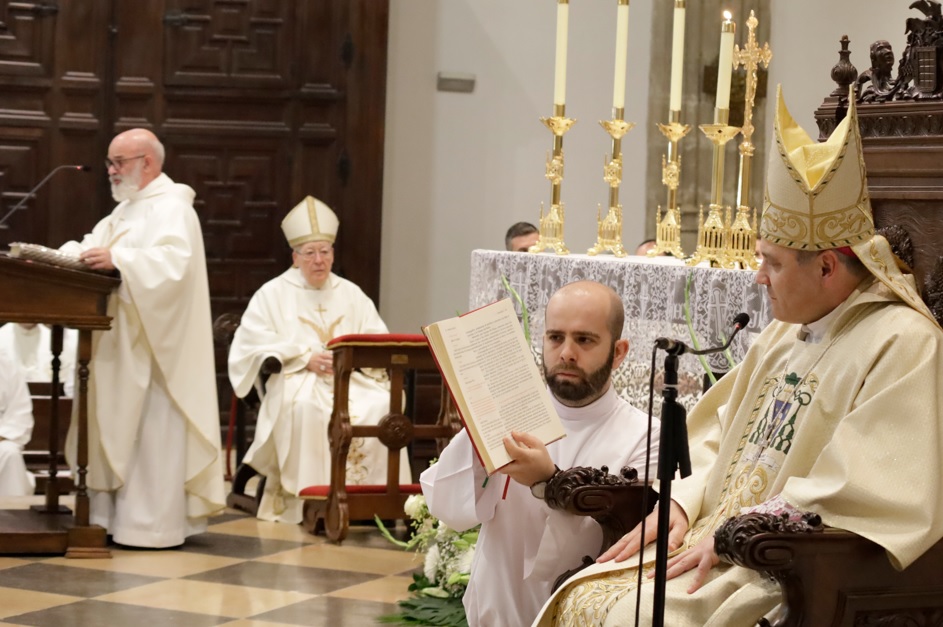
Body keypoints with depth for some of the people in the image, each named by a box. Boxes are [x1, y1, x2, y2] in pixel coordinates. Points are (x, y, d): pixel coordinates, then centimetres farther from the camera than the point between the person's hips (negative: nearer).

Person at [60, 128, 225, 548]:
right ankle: (119, 516, 14)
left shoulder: (171, 208, -11)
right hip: (124, 344, 10)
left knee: (152, 431, -6)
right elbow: (92, 246, 15)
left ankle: (154, 526, -3)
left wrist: (117, 259, -36)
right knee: (119, 429, 10)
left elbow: (174, 260, -28)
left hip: (153, 345, -10)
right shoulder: (127, 210, 20)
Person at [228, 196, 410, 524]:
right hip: (297, 380, -3)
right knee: (307, 407, -39)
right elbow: (255, 343, -3)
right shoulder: (273, 294, 10)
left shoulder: (351, 294, 19)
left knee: (382, 405, -30)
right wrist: (306, 357, -13)